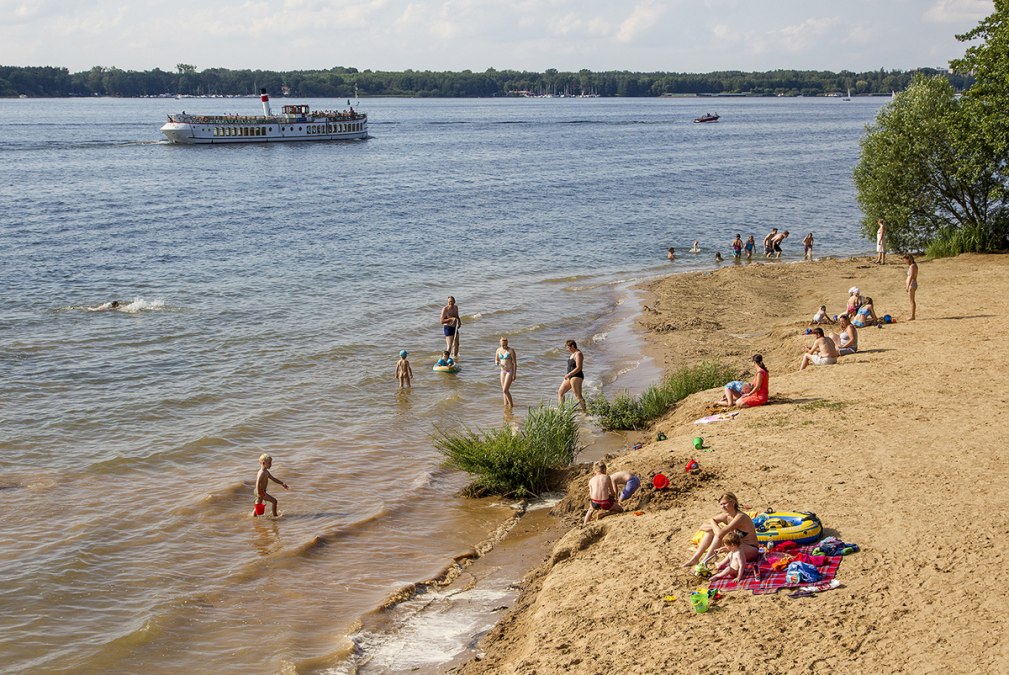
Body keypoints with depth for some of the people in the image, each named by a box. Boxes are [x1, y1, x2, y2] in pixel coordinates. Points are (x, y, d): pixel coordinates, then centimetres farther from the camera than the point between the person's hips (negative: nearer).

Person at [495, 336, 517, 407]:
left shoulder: (511, 350, -16)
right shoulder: (498, 350, 2)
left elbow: (515, 363, -15)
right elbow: (496, 361, 13)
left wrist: (514, 374, -18)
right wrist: (497, 363, -13)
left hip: (510, 371, -6)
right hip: (503, 371, 6)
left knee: (505, 390, -12)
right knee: (504, 390, 9)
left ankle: (511, 405, 4)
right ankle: (506, 404, 20)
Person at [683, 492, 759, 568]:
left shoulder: (740, 516, -25)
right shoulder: (726, 516, -2)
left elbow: (720, 534, -34)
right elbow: (703, 526, -1)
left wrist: (713, 522, -14)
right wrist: (715, 526, -19)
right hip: (739, 546, 8)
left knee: (719, 535, -27)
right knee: (710, 530, 0)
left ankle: (705, 561, -19)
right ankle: (695, 558, -3)